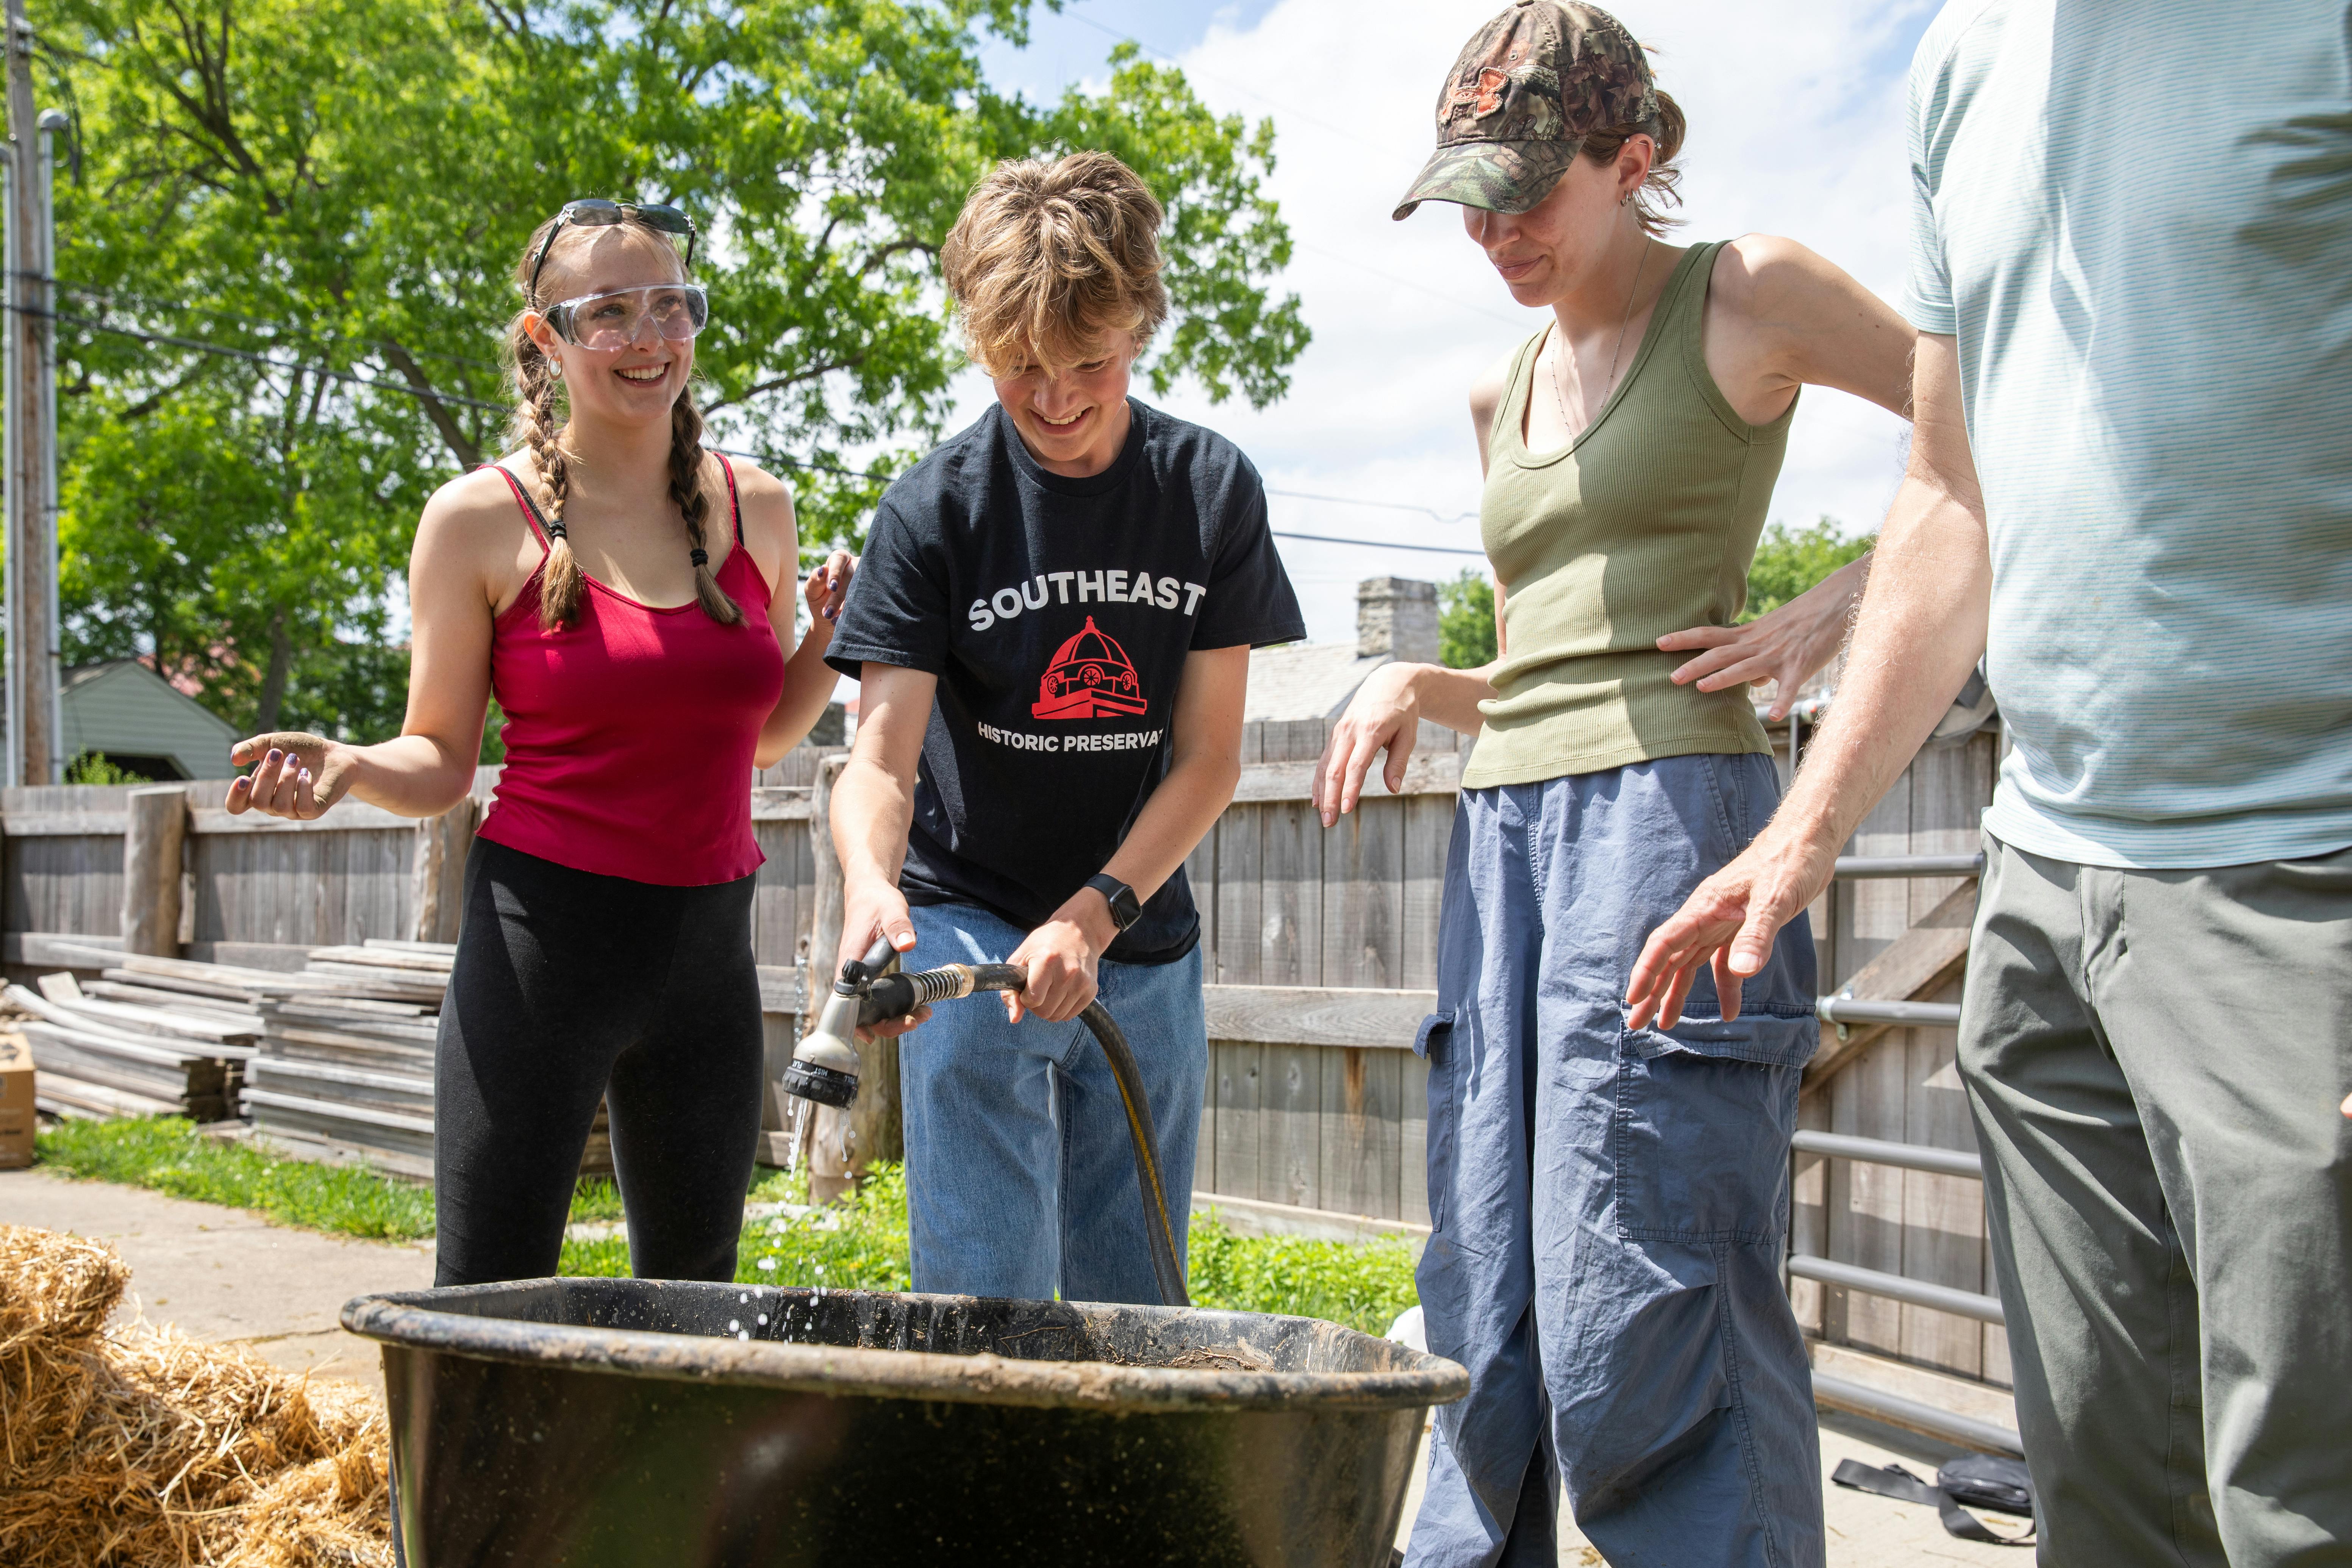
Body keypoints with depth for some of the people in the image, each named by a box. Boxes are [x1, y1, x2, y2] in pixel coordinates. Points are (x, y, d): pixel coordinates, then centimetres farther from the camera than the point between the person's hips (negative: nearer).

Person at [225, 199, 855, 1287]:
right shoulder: (483, 519, -4)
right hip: (543, 938, -4)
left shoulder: (753, 507, 7)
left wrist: (831, 632, 1)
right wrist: (347, 767, -19)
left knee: (695, 1291, 15)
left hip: (708, 946, 4)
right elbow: (440, 763, 2)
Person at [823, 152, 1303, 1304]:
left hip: (1143, 946, 3)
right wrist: (870, 879, -38)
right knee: (989, 1306, -7)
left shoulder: (1211, 491, -3)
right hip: (970, 932, -2)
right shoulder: (933, 511, -9)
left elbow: (1208, 757, -3)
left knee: (1130, 1313, 9)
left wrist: (1093, 916, -16)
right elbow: (882, 757, -16)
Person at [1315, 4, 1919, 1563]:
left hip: (1668, 808, -7)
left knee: (1646, 1326, -11)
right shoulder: (1502, 395, 21)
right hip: (1505, 832, 7)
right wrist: (1418, 686, 9)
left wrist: (1844, 606, -10)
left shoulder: (1746, 295, 3)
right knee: (1490, 1312, 6)